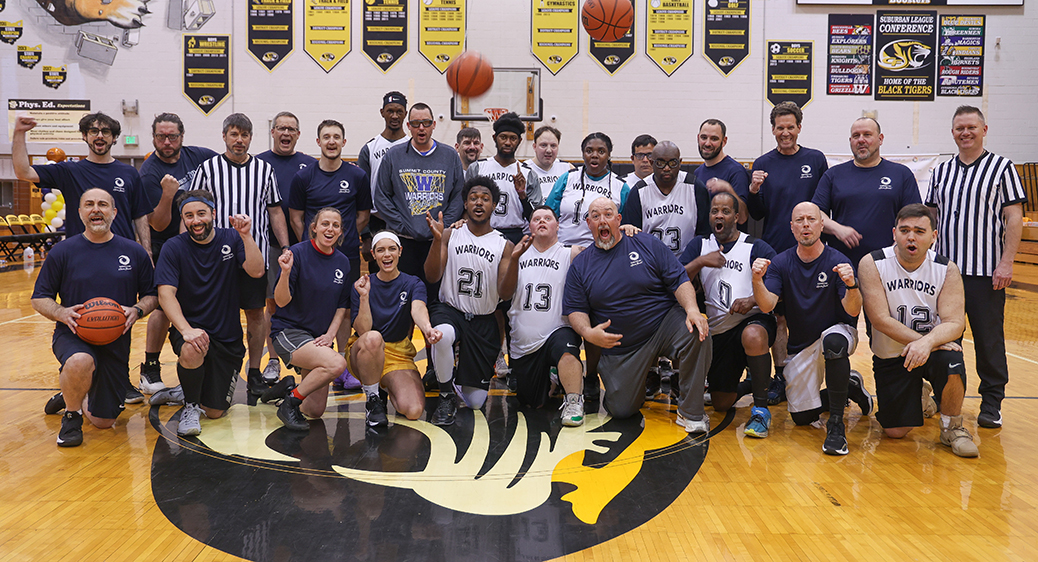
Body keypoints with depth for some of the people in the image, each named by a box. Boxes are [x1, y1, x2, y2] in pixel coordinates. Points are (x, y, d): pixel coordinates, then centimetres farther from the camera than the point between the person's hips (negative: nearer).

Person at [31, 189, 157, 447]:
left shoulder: (135, 252, 2)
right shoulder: (62, 251, -1)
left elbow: (151, 295, 9)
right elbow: (39, 299, 3)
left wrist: (137, 310, -13)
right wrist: (62, 313, -18)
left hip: (116, 341, 2)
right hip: (73, 335, -2)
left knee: (103, 422, 6)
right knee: (80, 362, -41)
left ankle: (76, 398, 43)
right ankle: (71, 414, -8)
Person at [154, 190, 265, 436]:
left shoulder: (231, 239, -1)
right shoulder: (174, 247, -6)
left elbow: (257, 272, -15)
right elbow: (166, 293, -17)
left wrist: (246, 236, -28)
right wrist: (186, 330, -33)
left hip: (227, 337, 2)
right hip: (190, 326, -2)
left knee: (214, 412, 2)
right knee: (192, 350, -40)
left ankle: (188, 391, 39)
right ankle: (190, 405, -10)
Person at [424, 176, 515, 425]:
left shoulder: (504, 245, 1)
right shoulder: (450, 235, 1)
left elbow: (505, 292, -9)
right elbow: (432, 277, -10)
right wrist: (437, 239, -23)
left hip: (484, 321, 1)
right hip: (449, 311, -1)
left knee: (476, 402, 0)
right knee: (442, 335, -41)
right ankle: (446, 397, -15)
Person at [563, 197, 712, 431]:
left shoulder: (648, 244, 1)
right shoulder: (580, 265, 5)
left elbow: (680, 280, -4)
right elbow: (575, 310, 4)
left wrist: (692, 309, -23)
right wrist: (589, 333, -18)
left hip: (664, 324, -1)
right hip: (619, 346, 1)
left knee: (696, 331, -33)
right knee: (621, 409, -8)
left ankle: (691, 412, -18)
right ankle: (641, 379, 29)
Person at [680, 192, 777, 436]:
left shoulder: (757, 247, 0)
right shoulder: (699, 245, 12)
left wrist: (753, 301, -26)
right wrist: (701, 261, -11)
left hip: (754, 320, -4)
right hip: (719, 331, 4)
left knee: (752, 336, -42)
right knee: (721, 404, 3)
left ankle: (761, 409, -24)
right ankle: (751, 383, 38)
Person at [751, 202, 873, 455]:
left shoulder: (837, 261, -14)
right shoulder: (780, 263, -6)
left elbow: (853, 311, -22)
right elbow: (767, 305, -18)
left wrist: (851, 285, -42)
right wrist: (757, 280, -37)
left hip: (837, 333, -3)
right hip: (800, 346, 3)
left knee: (833, 341, -41)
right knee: (802, 417, 1)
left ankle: (836, 424, -28)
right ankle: (849, 386, 30)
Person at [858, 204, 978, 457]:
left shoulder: (947, 270, -9)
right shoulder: (872, 264, -14)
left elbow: (955, 322, -17)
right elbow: (881, 319, -19)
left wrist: (928, 343, -37)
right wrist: (920, 340, -28)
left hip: (935, 347, 0)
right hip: (891, 354, 0)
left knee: (950, 361, -36)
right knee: (895, 431, -3)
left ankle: (952, 427, -6)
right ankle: (919, 396, 35)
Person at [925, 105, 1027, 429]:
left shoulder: (1002, 167, 0)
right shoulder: (941, 172, 13)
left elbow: (1014, 219, -4)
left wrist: (1006, 263, -12)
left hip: (986, 271, -4)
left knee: (989, 338, 1)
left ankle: (992, 403, 12)